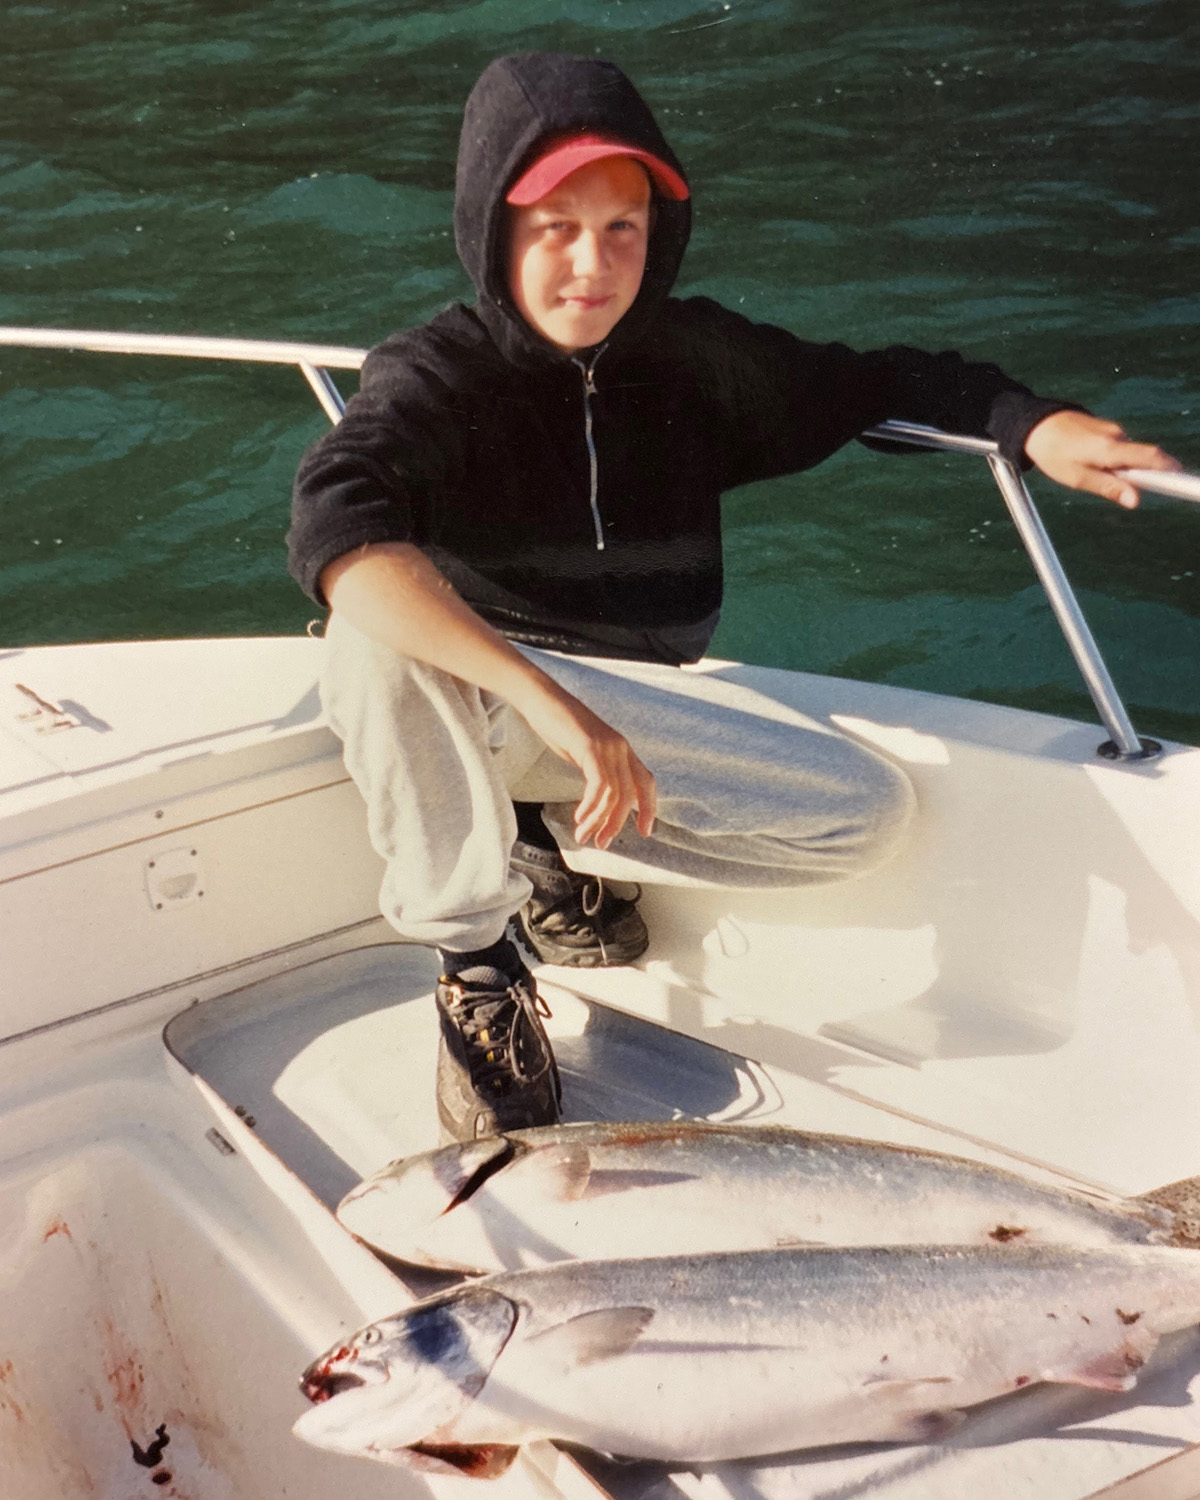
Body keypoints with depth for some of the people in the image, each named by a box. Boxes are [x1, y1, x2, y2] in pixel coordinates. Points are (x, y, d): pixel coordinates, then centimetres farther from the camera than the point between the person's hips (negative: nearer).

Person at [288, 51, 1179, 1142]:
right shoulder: (433, 378, -19)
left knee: (870, 811, -11)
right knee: (378, 633, -39)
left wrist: (1029, 422, -12)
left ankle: (546, 833, 4)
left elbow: (872, 382, 9)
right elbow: (334, 528, -39)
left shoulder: (694, 357, -4)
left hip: (627, 706, 5)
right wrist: (550, 703, -50)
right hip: (448, 705, -4)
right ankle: (475, 961, -18)